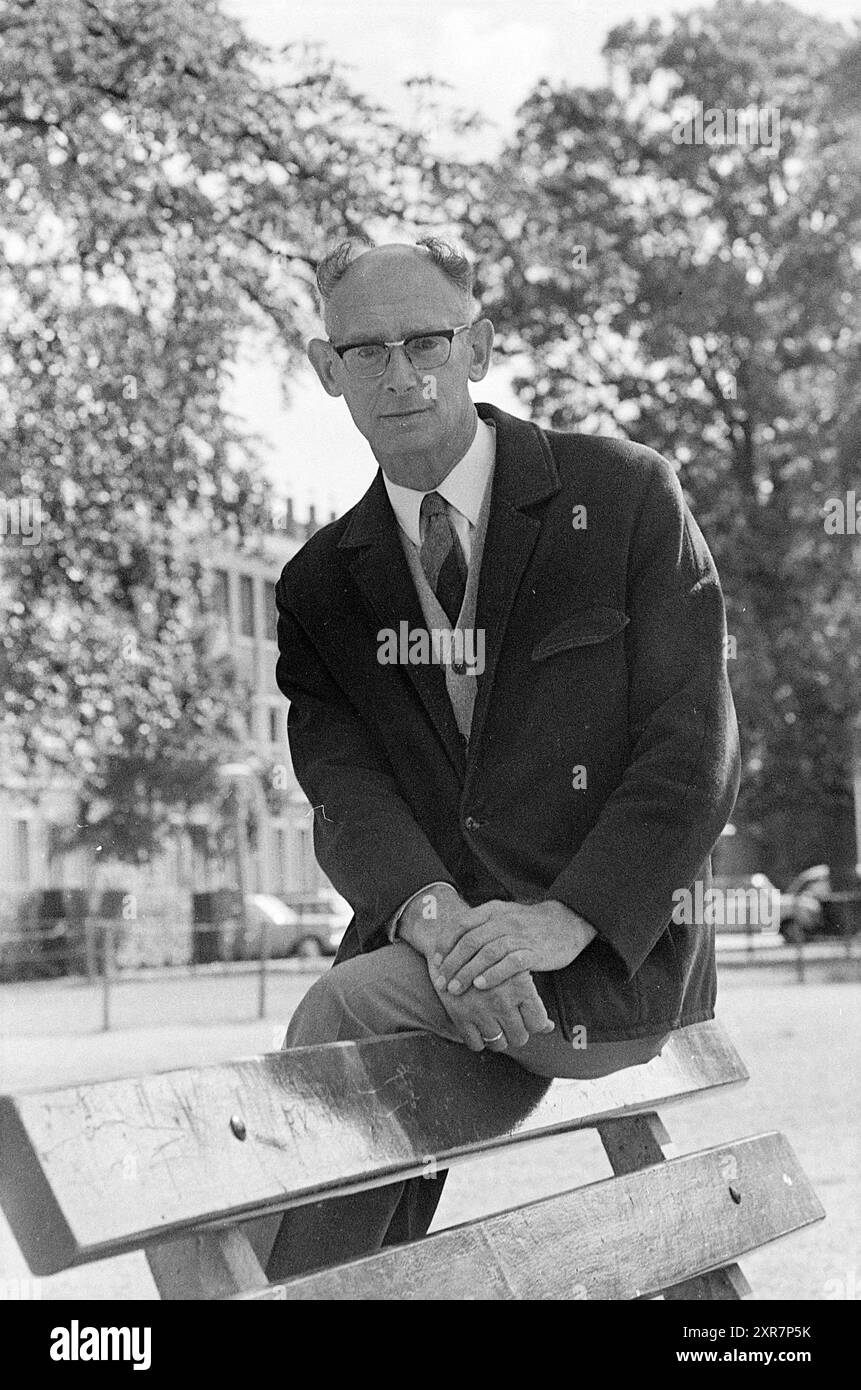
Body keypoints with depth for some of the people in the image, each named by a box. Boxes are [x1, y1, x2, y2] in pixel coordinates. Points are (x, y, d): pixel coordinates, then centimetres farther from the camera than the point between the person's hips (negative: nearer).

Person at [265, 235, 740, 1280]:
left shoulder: (625, 497, -1)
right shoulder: (321, 586, 10)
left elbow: (694, 750, -6)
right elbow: (344, 787, -1)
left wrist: (566, 921, -20)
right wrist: (432, 917, -24)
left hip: (617, 957, -4)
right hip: (425, 952, 4)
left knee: (346, 1009, -24)